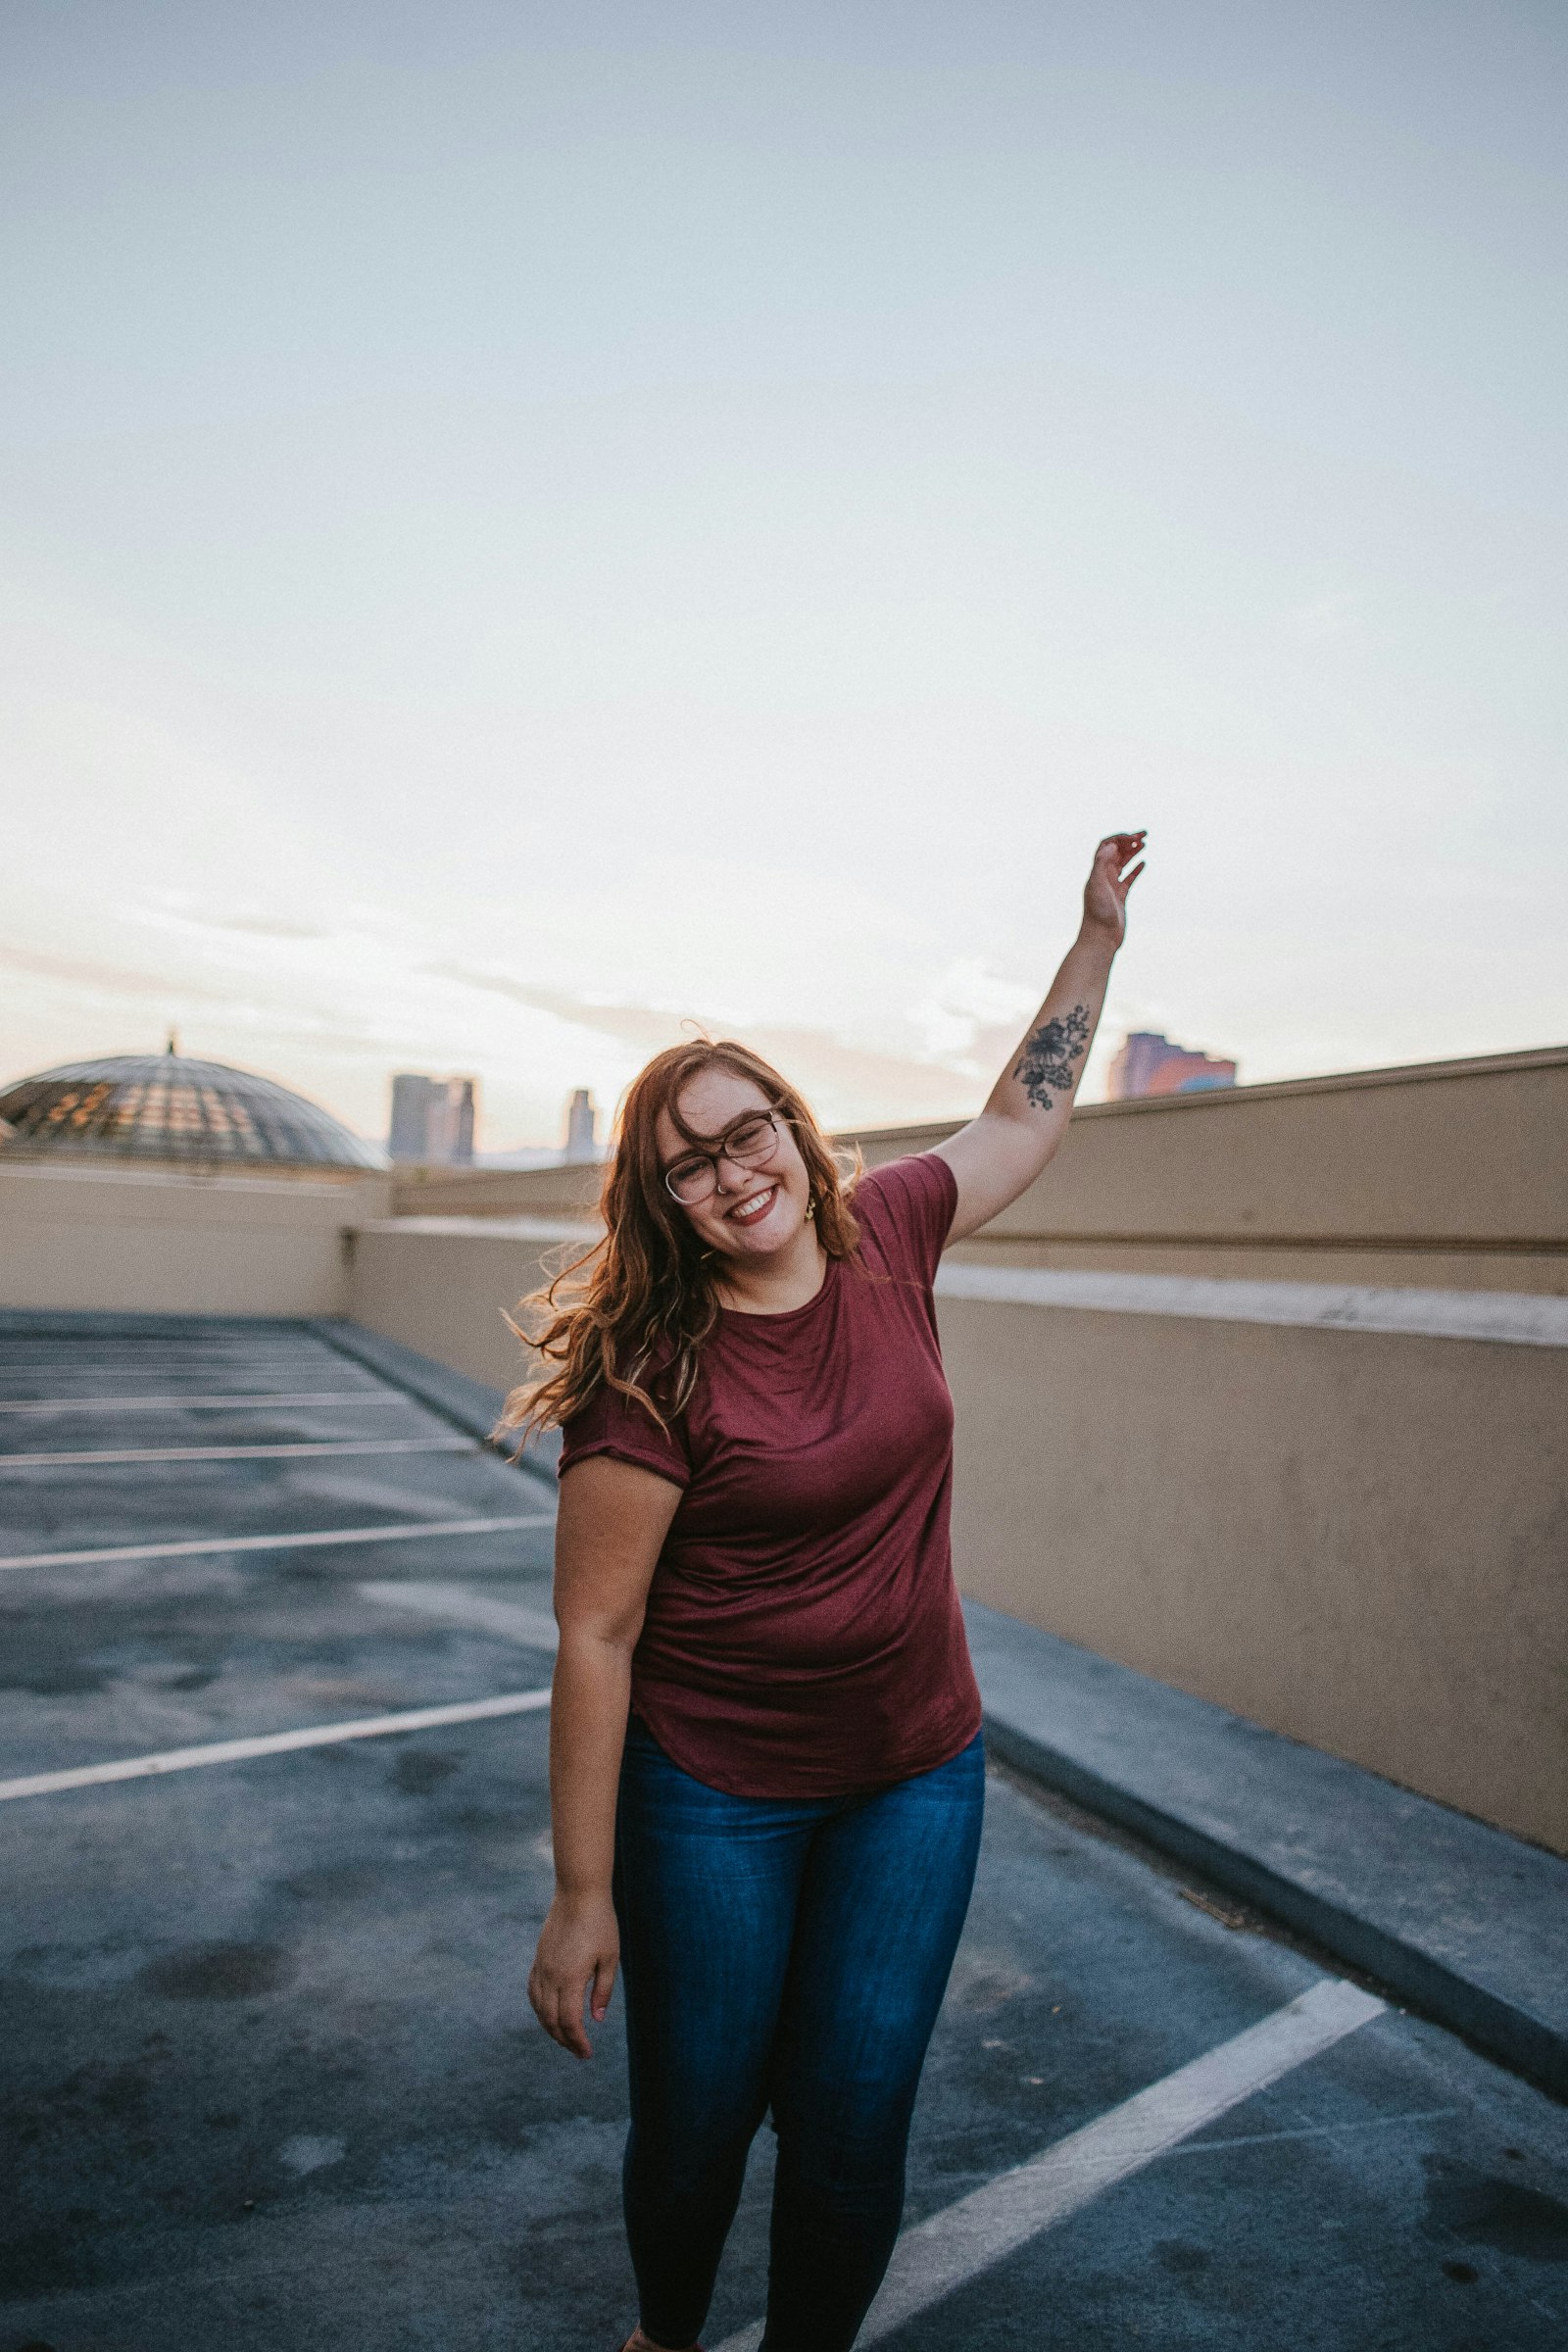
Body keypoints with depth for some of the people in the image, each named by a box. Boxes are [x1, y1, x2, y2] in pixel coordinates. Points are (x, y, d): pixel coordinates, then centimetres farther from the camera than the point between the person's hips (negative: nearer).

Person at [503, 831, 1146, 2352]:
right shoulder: (653, 1371, -21)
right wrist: (582, 1897, -13)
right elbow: (594, 1637, -17)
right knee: (697, 2118, 15)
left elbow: (1024, 1114, 11)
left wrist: (1098, 933, 13)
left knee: (853, 2129, 9)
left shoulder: (885, 1237, -6)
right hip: (714, 1798, -3)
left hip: (917, 1780, 4)